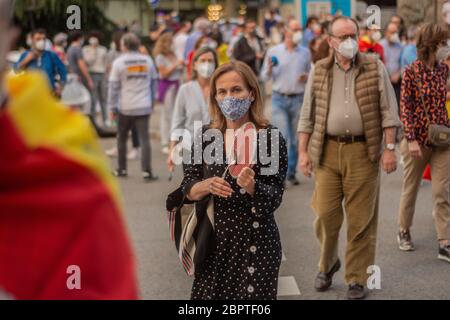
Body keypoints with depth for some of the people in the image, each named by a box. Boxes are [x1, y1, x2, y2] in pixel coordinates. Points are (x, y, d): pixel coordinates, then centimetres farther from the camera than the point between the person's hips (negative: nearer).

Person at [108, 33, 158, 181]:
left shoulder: (119, 62, -4)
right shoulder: (148, 61, 5)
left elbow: (114, 86, -5)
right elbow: (153, 83, 11)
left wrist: (112, 106, 1)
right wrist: (152, 102, 21)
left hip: (125, 107, -1)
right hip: (144, 107, 1)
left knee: (122, 138, 15)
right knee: (144, 139, -2)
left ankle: (122, 169, 22)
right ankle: (146, 171, -11)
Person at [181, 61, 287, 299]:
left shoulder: (271, 138, -9)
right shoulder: (205, 136, 1)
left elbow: (274, 200, -10)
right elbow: (187, 188, 3)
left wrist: (251, 186, -29)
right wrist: (207, 186, -18)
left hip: (256, 243, -3)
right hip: (213, 240, 3)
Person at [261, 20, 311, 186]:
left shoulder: (305, 53, 8)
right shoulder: (273, 51, 4)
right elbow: (264, 77, 6)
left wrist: (307, 77, -6)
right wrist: (269, 69, -14)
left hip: (298, 99, 2)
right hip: (280, 99, -2)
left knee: (296, 139, 6)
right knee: (282, 137, -11)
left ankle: (291, 172, 17)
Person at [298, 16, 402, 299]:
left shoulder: (375, 68, 3)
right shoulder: (319, 72, 8)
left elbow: (388, 111, 1)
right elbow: (308, 115, 10)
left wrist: (390, 148, -6)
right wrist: (303, 151, 4)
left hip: (364, 151, -1)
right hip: (327, 151, 2)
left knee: (362, 220, 2)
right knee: (325, 214, 1)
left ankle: (357, 279, 14)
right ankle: (327, 265, 27)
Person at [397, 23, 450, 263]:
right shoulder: (411, 72, -10)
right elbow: (405, 107, -11)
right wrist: (411, 139, -16)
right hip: (418, 139, -4)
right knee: (410, 188, 12)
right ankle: (404, 232, 32)